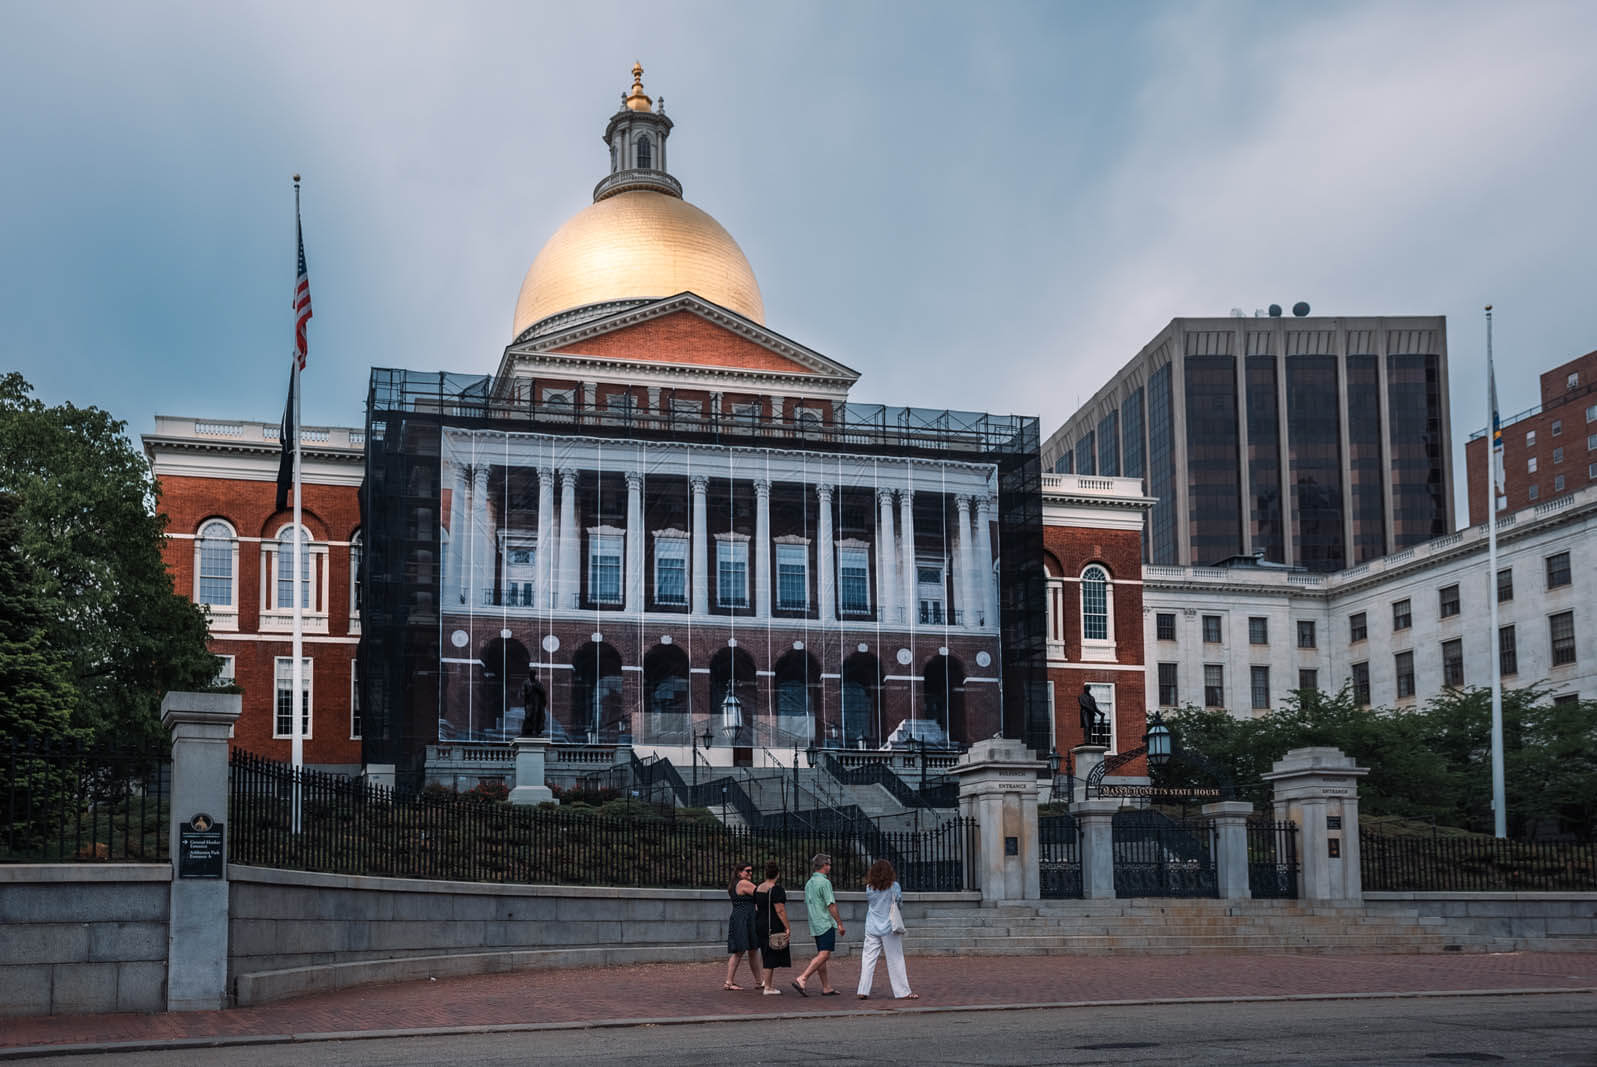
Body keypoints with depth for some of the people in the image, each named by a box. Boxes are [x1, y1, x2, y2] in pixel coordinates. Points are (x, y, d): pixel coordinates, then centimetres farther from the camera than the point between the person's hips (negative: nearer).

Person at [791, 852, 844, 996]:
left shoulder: (809, 883, 15)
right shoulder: (824, 882, -12)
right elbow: (831, 905, -15)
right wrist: (840, 923, -9)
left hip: (814, 925, 9)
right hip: (826, 924, -9)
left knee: (821, 955, 10)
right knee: (824, 955, -13)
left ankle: (826, 987, 12)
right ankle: (801, 979, -23)